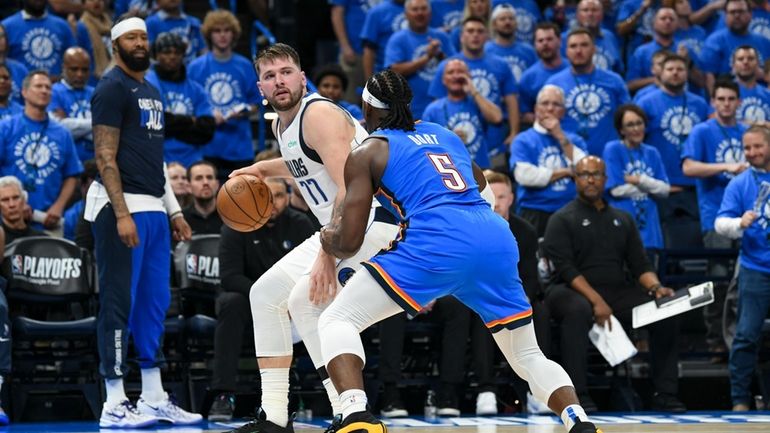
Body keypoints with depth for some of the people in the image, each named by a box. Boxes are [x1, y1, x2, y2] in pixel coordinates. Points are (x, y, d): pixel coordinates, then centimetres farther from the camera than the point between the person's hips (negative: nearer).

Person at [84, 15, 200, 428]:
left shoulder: (151, 92, 19)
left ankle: (153, 399, 16)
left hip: (154, 208, 9)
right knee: (119, 305, -6)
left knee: (153, 305, 11)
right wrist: (122, 215, -22)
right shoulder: (112, 88, -8)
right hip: (123, 207, -9)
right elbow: (105, 156, -15)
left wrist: (174, 210, 20)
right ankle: (114, 405, -4)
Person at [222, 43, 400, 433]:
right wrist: (263, 169, 19)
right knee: (265, 294, 13)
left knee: (307, 300, -26)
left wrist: (327, 255, -35)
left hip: (374, 221, -11)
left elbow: (351, 190, -29)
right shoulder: (281, 125, 10)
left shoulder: (319, 115, -19)